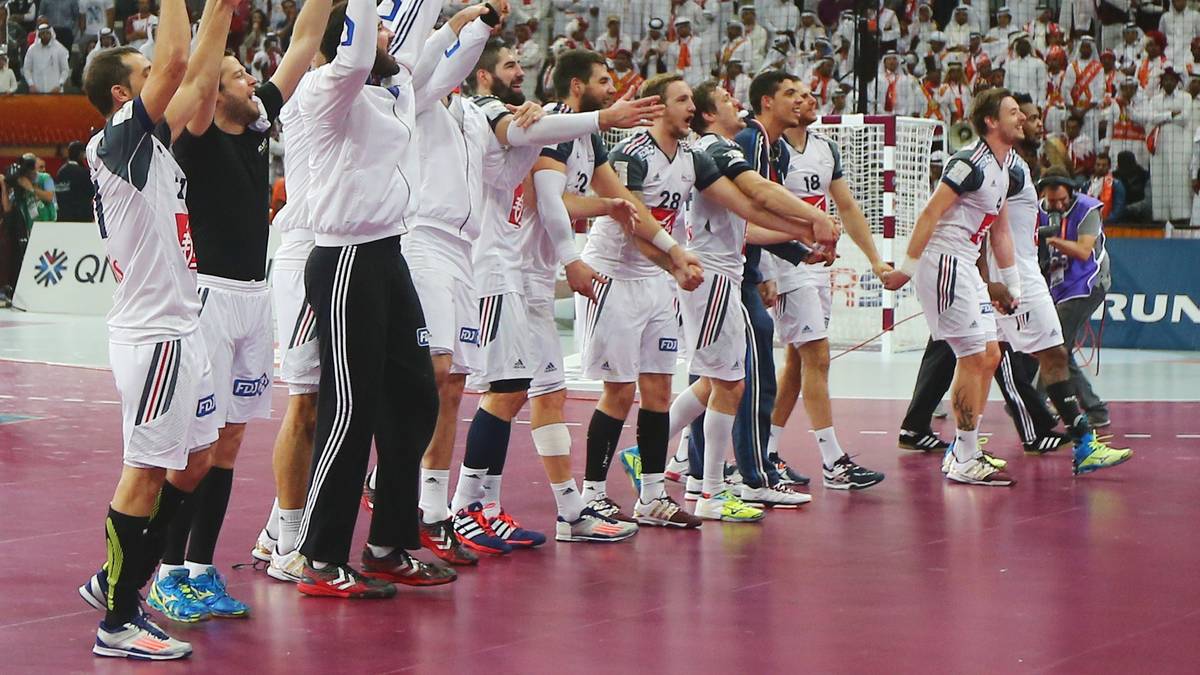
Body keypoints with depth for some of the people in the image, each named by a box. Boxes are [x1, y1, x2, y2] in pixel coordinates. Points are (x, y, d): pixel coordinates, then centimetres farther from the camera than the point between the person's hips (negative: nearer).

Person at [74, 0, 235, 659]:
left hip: (178, 327, 10)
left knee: (192, 462, 16)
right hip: (152, 333, -10)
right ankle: (117, 623, -2)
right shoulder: (118, 139, -12)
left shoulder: (150, 141, 13)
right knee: (145, 472, -7)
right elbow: (175, 63, -21)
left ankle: (113, 581, 25)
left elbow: (196, 80, 22)